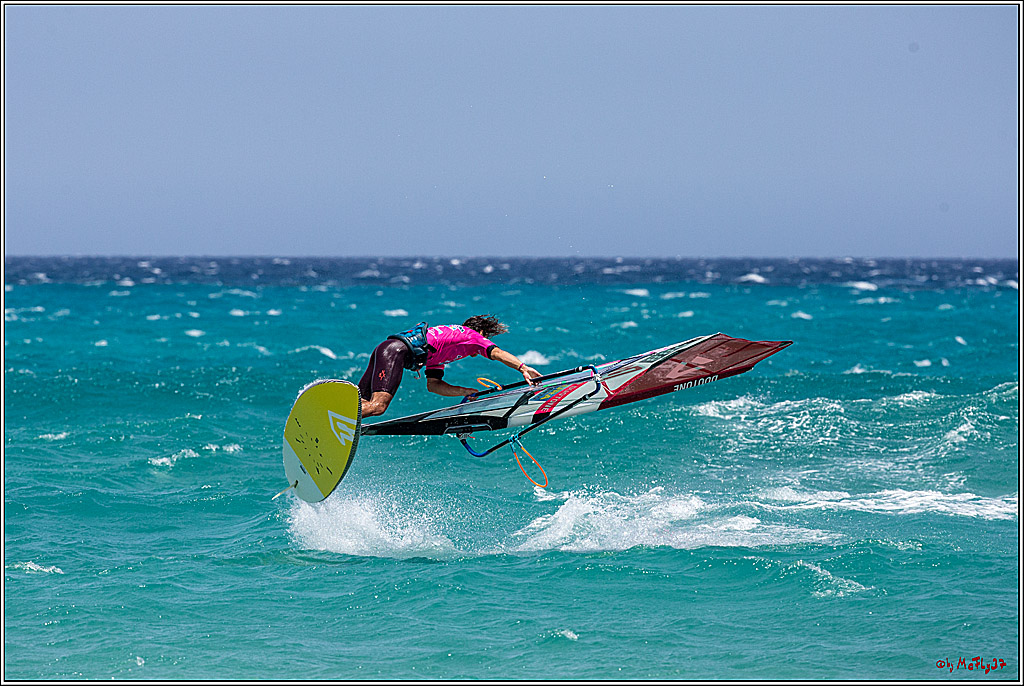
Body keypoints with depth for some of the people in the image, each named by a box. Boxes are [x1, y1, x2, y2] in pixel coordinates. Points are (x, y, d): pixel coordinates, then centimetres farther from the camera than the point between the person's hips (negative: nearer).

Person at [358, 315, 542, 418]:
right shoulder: (470, 334, 15)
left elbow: (433, 385, 28)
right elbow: (495, 352, 0)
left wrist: (468, 392, 25)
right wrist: (523, 368, -7)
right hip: (396, 350, -9)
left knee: (361, 405, -3)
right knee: (377, 406, -24)